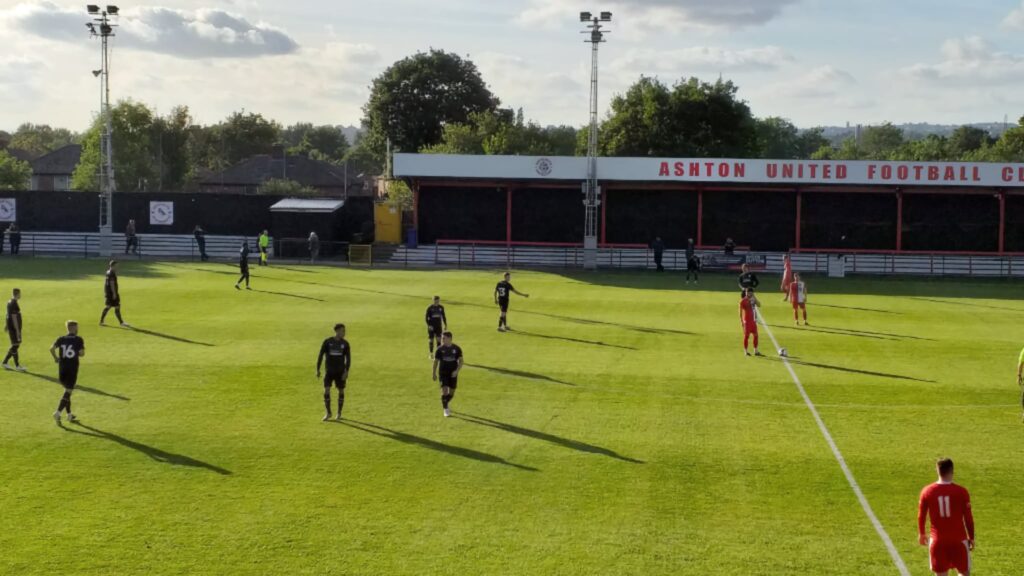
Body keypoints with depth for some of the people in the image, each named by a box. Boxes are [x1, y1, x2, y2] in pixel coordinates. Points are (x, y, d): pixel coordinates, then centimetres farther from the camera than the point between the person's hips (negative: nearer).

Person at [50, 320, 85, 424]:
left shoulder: (61, 339, 5)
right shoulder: (78, 339, -3)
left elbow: (52, 348, -8)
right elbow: (82, 353, -10)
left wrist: (55, 358, 6)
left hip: (62, 368, 4)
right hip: (72, 369, -4)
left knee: (67, 390, 18)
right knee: (68, 392, -4)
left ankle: (69, 414, 22)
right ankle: (58, 412, -21)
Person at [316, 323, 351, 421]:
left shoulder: (345, 343, -1)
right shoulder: (327, 342, -4)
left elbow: (348, 358, 0)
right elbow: (321, 355, 1)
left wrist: (346, 371, -11)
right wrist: (318, 370, -2)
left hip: (340, 372, 1)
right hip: (329, 371, -1)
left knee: (341, 391, 4)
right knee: (326, 391, -9)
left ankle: (339, 413, 18)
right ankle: (328, 413, 4)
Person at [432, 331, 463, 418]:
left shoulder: (456, 349, -4)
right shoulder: (440, 349, -4)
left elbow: (460, 361, -1)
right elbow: (436, 361, 4)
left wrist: (457, 371, -16)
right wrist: (434, 373, 3)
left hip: (453, 374, 2)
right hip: (443, 373, -1)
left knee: (451, 392, 8)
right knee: (444, 390, -13)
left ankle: (445, 404, 36)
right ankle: (446, 410, -1)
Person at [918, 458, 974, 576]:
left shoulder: (927, 491, -4)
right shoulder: (961, 491, -10)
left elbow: (921, 516, 5)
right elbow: (968, 518, -4)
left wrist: (921, 534, 22)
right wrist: (971, 538, 9)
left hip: (937, 540, 2)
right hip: (959, 539, -1)